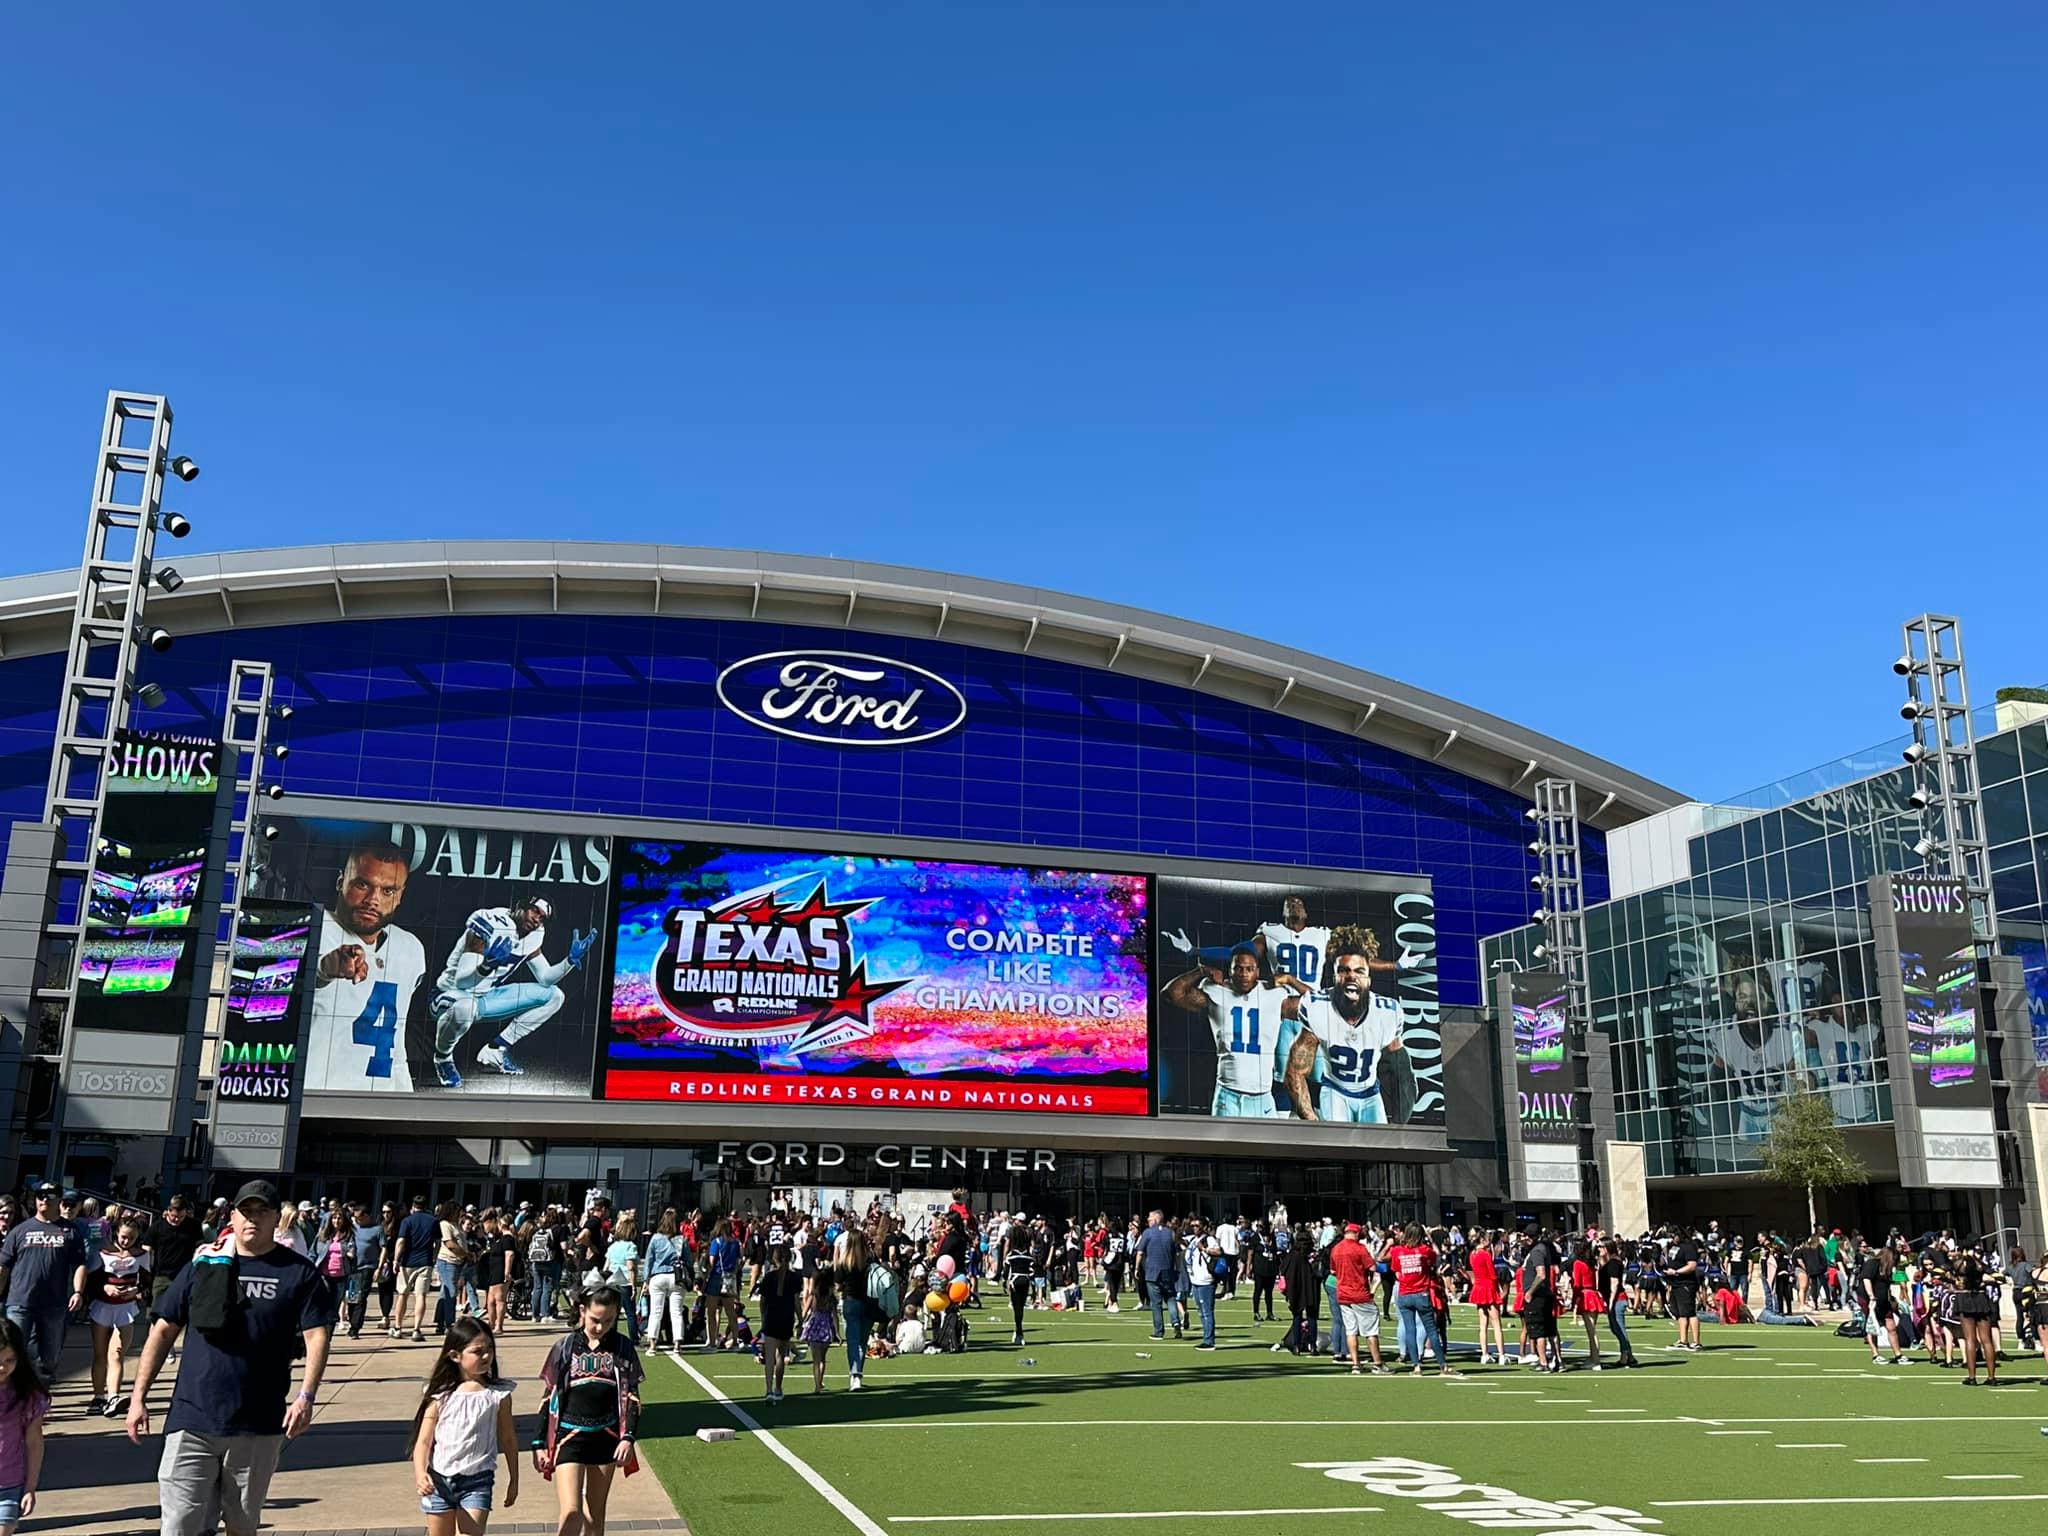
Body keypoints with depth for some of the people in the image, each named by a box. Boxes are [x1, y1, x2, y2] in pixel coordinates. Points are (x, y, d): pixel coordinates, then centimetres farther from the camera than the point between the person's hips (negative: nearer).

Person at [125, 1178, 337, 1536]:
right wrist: (139, 1396, 3)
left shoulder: (299, 1274, -1)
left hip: (259, 1426, 0)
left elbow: (317, 1337, -5)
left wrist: (306, 1396, -19)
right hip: (192, 1420, 1)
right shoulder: (203, 1265, 4)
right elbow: (163, 1332, 8)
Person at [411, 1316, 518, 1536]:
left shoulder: (498, 1395, -2)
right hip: (439, 1480, 1)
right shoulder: (440, 1396, -4)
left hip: (477, 1480, -1)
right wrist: (420, 1473, -22)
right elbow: (423, 1442, -4)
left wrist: (514, 1480, 11)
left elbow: (508, 1440, 6)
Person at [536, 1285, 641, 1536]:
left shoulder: (623, 1348, 0)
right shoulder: (565, 1347, -3)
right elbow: (548, 1398, 3)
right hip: (569, 1437, -2)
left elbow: (632, 1398, 4)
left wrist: (628, 1437, -7)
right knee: (571, 1513, -13)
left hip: (606, 1438, 2)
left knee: (595, 1515, 12)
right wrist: (539, 1445, 1)